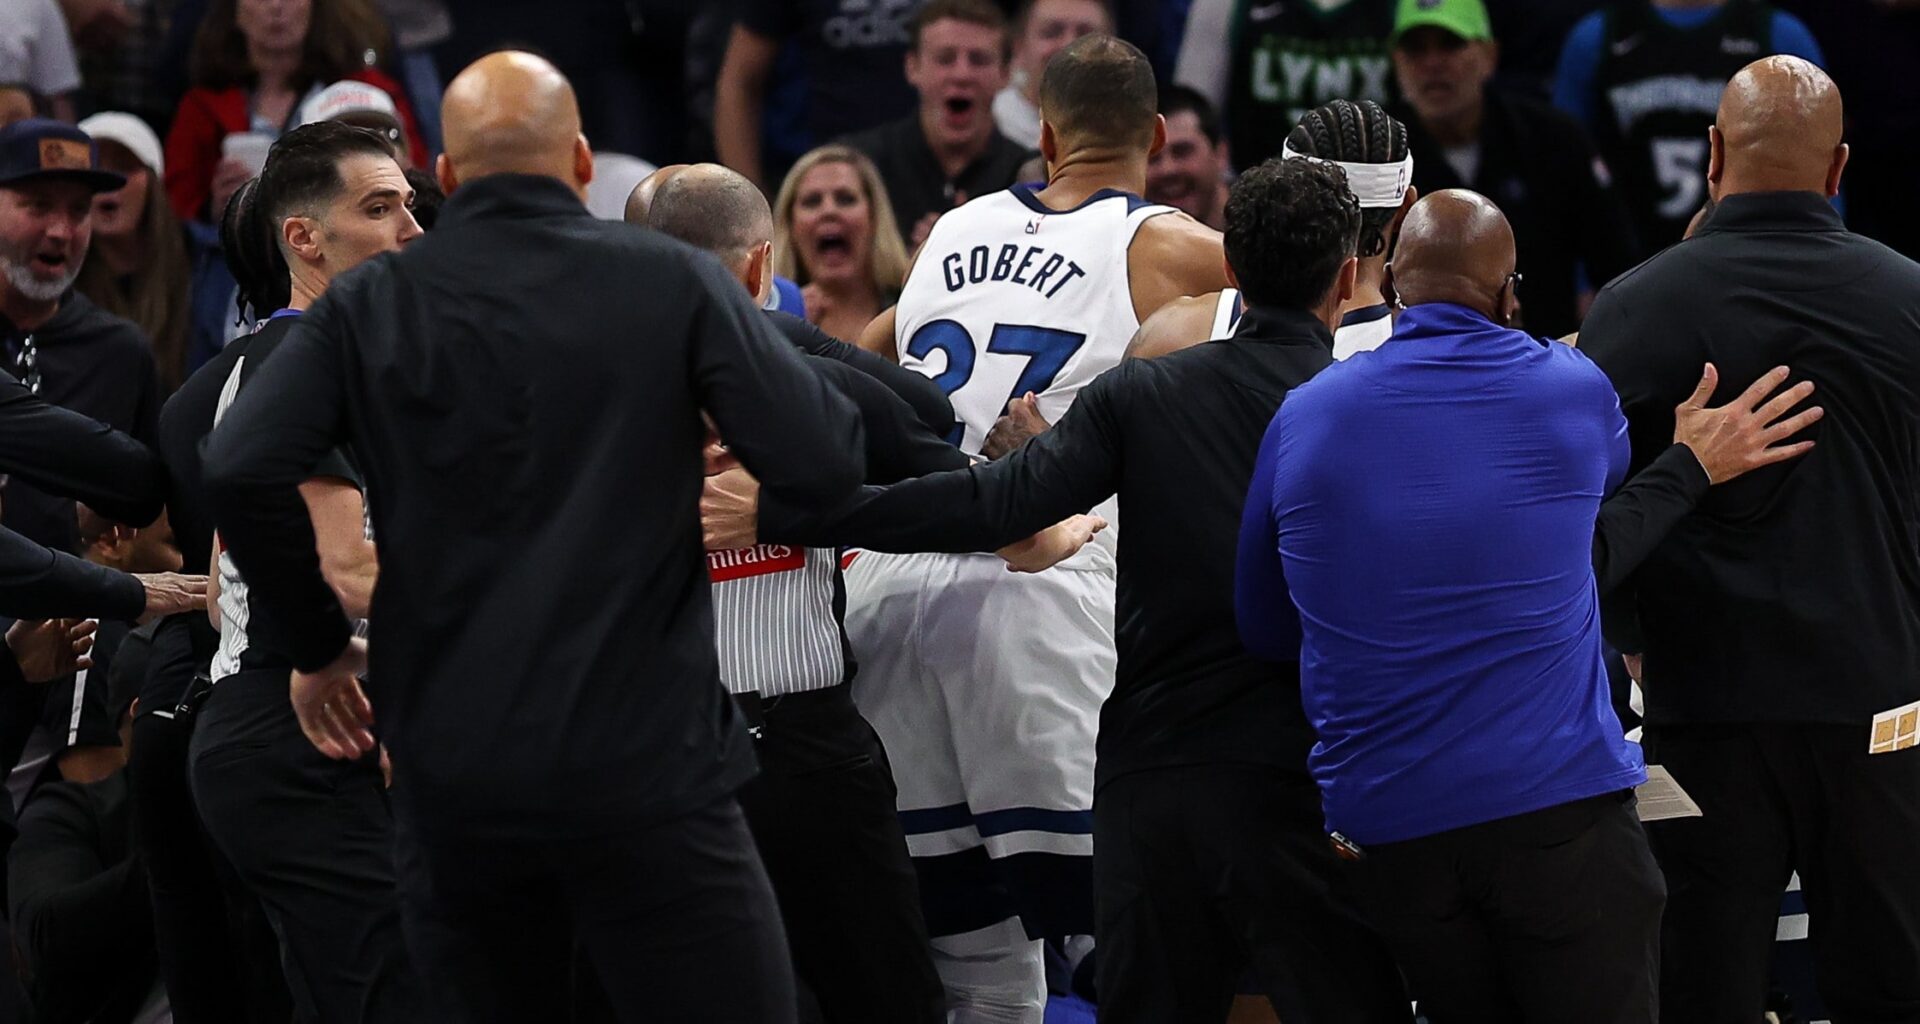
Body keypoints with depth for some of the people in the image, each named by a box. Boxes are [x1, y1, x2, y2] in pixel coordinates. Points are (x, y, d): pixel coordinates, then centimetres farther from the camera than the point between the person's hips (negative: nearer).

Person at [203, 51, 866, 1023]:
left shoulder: (369, 305, 4)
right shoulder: (672, 282, -1)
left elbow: (242, 469, -9)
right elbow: (822, 464, -8)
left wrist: (314, 644, 5)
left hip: (450, 785, 3)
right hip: (643, 771, -3)